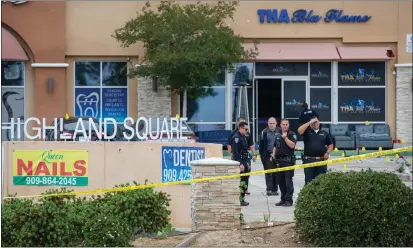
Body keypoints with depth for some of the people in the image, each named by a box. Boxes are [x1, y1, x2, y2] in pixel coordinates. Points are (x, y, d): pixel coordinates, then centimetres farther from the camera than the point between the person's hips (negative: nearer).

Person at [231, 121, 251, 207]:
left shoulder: (243, 137, 16)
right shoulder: (236, 138, -15)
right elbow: (235, 152, -22)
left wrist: (246, 162, 20)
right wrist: (240, 164, -25)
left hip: (244, 162, 10)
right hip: (239, 162, -10)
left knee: (244, 181, 13)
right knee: (240, 182, -9)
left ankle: (242, 199, 20)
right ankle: (239, 200, -6)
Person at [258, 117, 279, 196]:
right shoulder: (264, 132, 2)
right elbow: (261, 145, 3)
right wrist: (262, 155, -2)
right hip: (267, 155, -1)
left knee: (276, 173, 5)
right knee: (268, 173, -4)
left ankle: (275, 189, 10)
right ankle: (269, 189, -4)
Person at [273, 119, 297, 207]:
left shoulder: (292, 134, -2)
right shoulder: (278, 136, 18)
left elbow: (292, 145, -17)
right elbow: (275, 147, 26)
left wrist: (285, 137, -16)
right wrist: (273, 155, 10)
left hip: (288, 161, -7)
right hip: (279, 161, 7)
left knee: (288, 181, -8)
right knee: (280, 181, 10)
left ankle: (289, 200, -5)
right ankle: (283, 199, 19)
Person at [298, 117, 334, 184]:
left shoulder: (324, 133, 14)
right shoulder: (307, 132, 6)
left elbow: (330, 145, 18)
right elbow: (299, 131, -15)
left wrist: (328, 152, -1)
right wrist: (309, 122, -12)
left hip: (321, 160, 2)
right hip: (309, 160, -2)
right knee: (309, 181, 0)